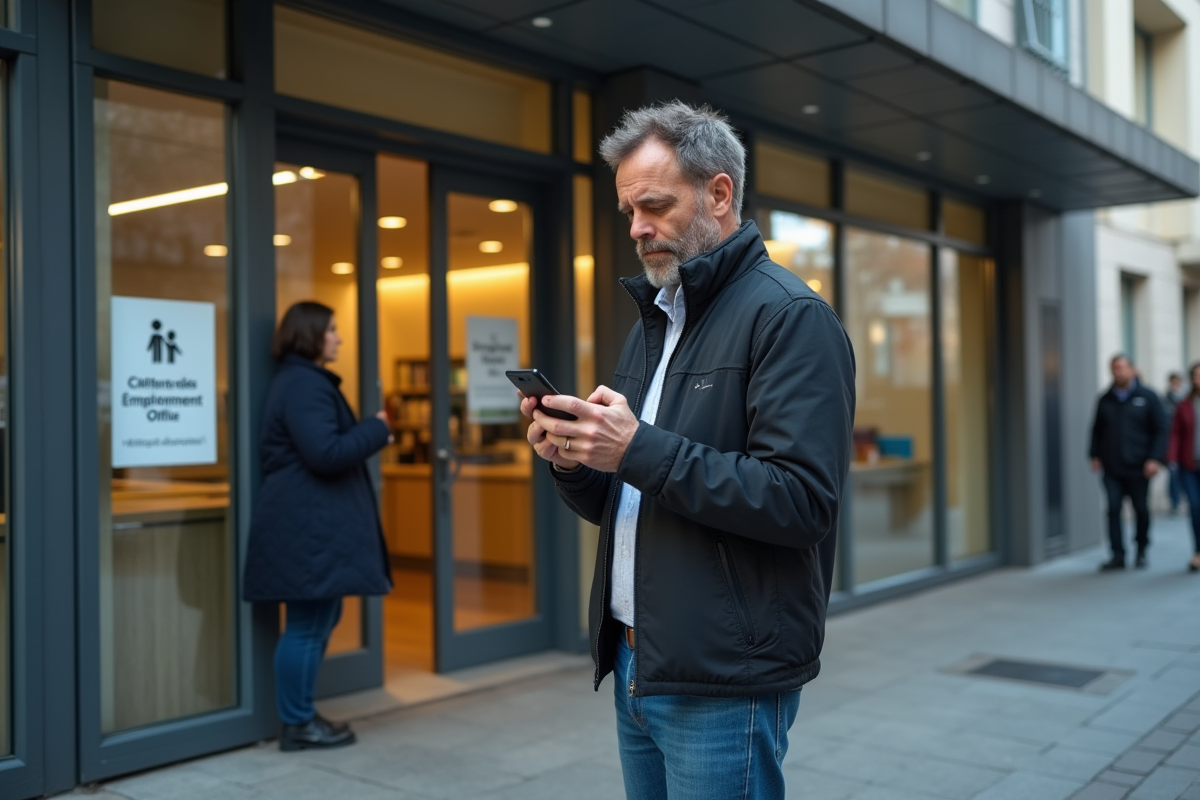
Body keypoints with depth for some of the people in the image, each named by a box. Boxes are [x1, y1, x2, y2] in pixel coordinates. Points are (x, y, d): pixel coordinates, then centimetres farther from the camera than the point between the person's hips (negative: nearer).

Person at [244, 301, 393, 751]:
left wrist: (366, 436, 12)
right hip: (308, 524, -11)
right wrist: (377, 430, -12)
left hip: (312, 522, 11)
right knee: (308, 626, -3)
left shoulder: (305, 382, 20)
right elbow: (325, 454, -24)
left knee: (317, 622, 16)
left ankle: (300, 716, 24)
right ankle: (297, 725, 6)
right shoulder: (304, 385, -15)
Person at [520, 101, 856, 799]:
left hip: (725, 685, -8)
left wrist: (642, 450, -24)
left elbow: (802, 499, -22)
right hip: (638, 665, 8)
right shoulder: (655, 320, 14)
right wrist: (574, 461, -4)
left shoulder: (790, 315, -11)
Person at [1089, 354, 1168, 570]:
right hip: (1112, 469, 2)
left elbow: (1160, 430, 0)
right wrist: (1095, 455, 9)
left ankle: (1141, 552, 23)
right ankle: (1118, 555, -3)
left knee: (1141, 510, 6)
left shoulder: (1147, 398, 1)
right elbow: (1097, 430, 19)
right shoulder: (1105, 400, 11)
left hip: (1138, 468, -2)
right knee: (1113, 509, -6)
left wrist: (1156, 458, -10)